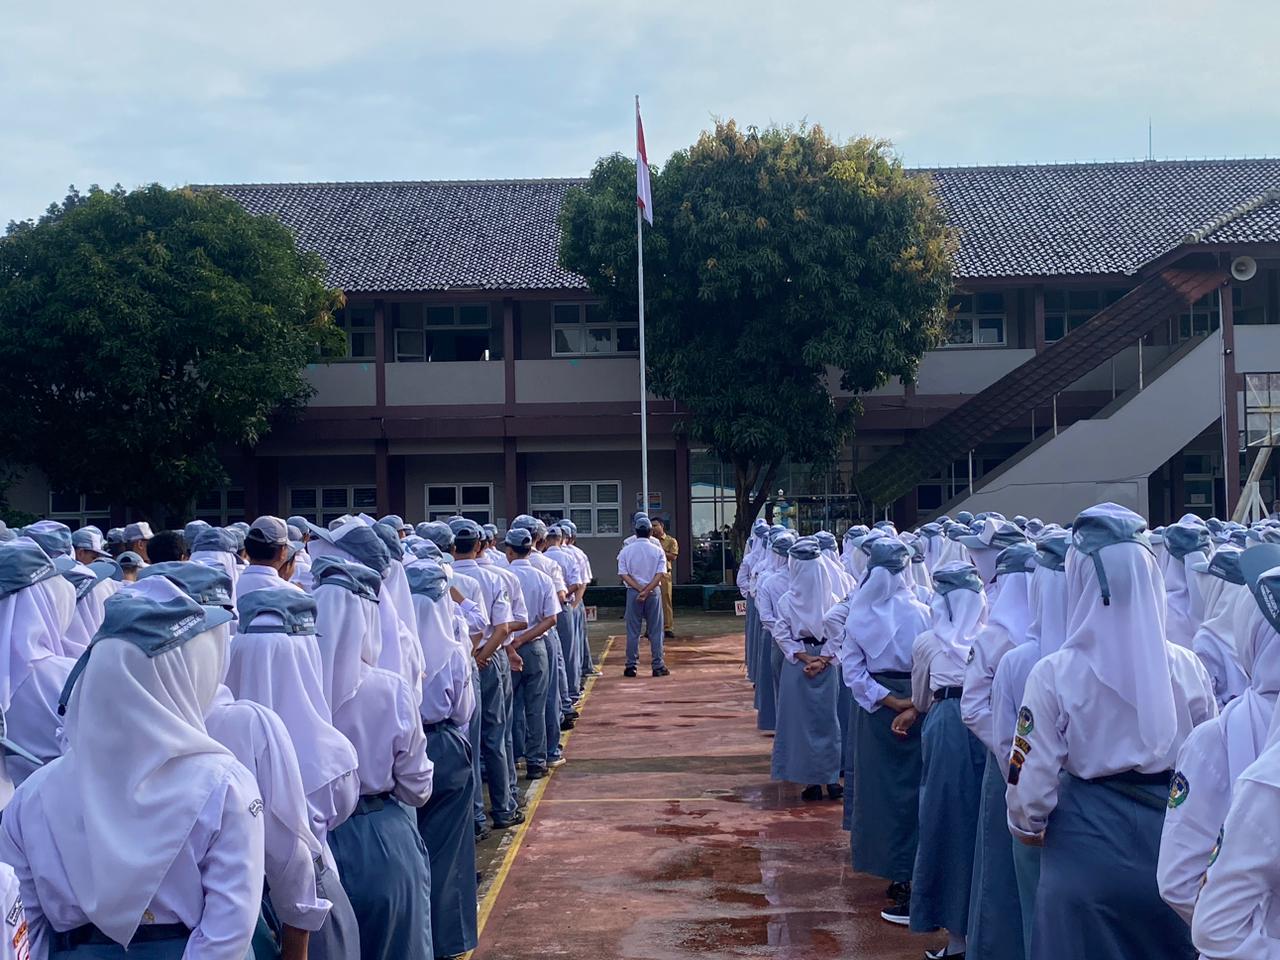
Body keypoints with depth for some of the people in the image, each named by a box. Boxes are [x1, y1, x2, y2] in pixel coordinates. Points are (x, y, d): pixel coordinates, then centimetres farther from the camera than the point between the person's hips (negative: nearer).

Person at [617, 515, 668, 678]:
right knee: (655, 631, 5)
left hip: (633, 592, 1)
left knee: (633, 631, 7)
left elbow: (623, 574, -6)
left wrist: (640, 589, -11)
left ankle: (631, 666, 9)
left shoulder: (626, 551, 0)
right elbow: (660, 574, -10)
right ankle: (658, 666, 6)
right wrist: (647, 591, -14)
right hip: (653, 592, 0)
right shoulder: (657, 551, -1)